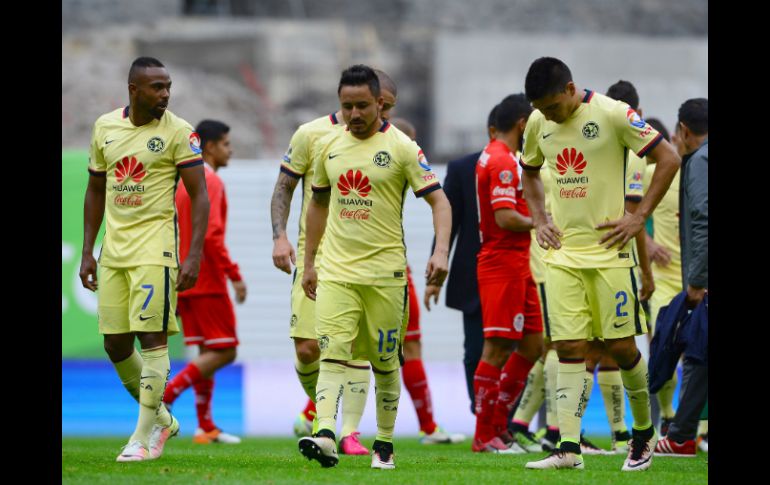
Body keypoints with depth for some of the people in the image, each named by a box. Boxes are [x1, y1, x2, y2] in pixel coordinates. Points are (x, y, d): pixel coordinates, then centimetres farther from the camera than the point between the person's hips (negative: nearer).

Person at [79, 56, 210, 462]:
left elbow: (199, 196, -7)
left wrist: (194, 255, -15)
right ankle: (161, 419, 24)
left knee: (152, 337, -9)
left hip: (155, 246, -5)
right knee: (115, 343, 6)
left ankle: (145, 436, -3)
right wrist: (87, 252, 13)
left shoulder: (177, 131, -7)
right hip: (114, 247, 5)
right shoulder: (105, 127, 8)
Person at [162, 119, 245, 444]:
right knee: (224, 352, -6)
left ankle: (206, 427, 8)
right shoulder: (210, 182, -12)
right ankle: (166, 395, -18)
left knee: (207, 352, 11)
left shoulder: (182, 182, 16)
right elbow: (211, 235, -22)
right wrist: (235, 275, -19)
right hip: (207, 281, -9)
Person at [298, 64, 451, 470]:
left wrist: (441, 251, -22)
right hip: (335, 270, 3)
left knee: (385, 362, 6)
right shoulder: (329, 147, 8)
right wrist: (309, 263, 20)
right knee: (331, 354, -13)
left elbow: (438, 200, -7)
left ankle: (384, 444, 18)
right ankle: (325, 436, -27)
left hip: (384, 272, -3)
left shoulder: (401, 148, -5)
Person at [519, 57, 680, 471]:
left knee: (621, 345, -1)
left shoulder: (613, 115, -11)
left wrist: (639, 218, -10)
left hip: (608, 249, -4)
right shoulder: (538, 123, 6)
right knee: (569, 349, -3)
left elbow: (668, 158, -7)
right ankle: (569, 449, -7)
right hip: (562, 252, 4)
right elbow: (529, 172, 25)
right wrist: (540, 219, 10)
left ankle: (644, 433, 20)